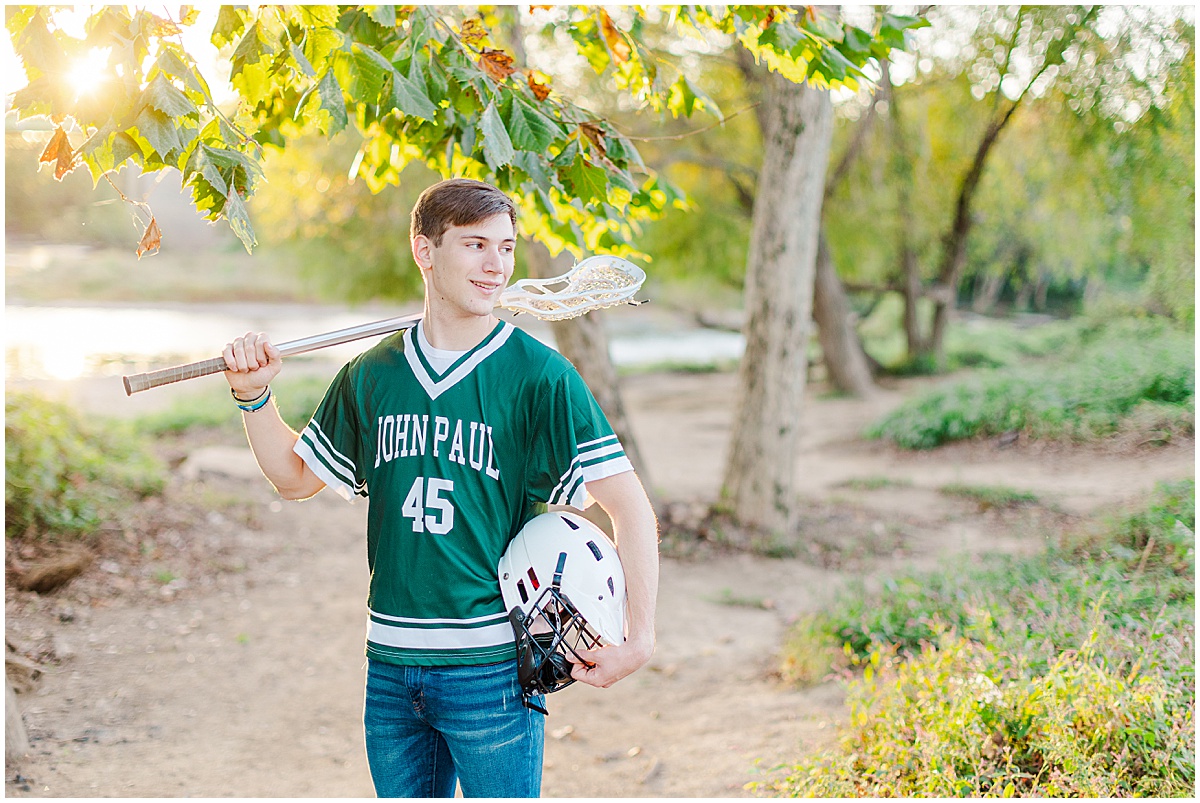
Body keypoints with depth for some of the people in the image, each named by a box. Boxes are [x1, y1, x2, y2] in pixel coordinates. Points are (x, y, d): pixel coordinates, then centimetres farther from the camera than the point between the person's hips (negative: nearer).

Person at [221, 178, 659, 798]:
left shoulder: (540, 376, -8)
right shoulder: (371, 375, 6)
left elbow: (630, 506, -10)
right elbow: (296, 477, 19)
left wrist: (639, 638, -16)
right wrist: (253, 396, 4)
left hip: (493, 665, -4)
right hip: (390, 665, 4)